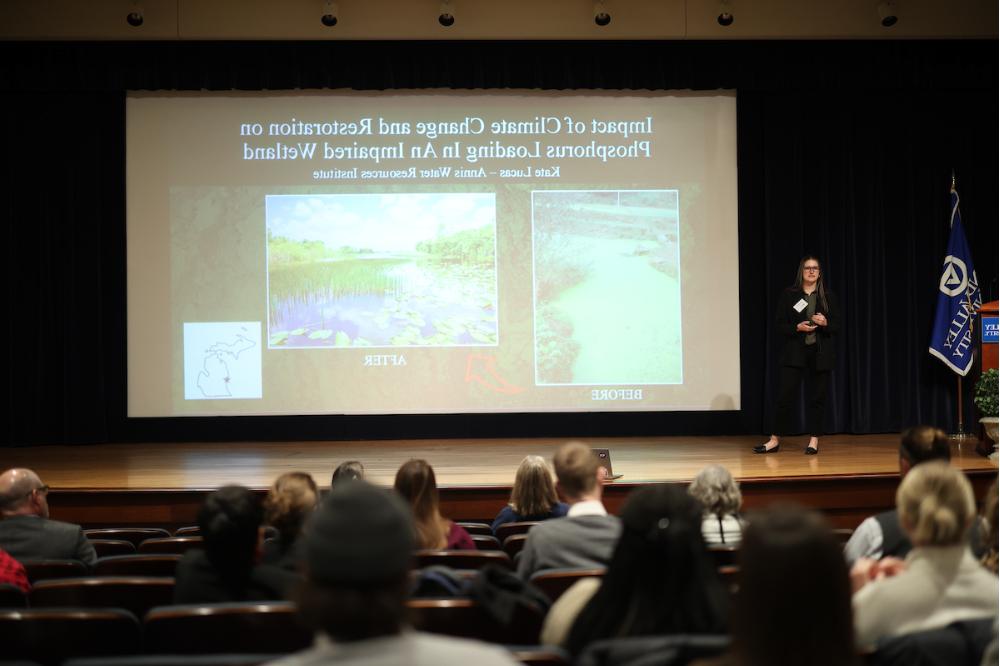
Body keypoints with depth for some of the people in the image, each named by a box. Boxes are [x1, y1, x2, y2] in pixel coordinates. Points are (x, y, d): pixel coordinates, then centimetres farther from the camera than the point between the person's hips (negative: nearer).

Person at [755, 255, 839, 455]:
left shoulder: (828, 296, 6)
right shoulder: (788, 295, 3)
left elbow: (837, 326, 6)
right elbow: (779, 325, 1)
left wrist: (825, 323, -15)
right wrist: (797, 328, -15)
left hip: (821, 353, 1)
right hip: (794, 352, -1)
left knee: (818, 397, 2)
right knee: (785, 395, -4)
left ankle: (814, 441, 11)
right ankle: (775, 440, 4)